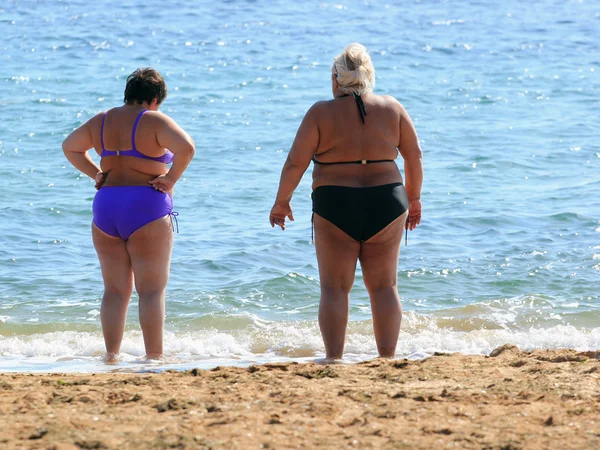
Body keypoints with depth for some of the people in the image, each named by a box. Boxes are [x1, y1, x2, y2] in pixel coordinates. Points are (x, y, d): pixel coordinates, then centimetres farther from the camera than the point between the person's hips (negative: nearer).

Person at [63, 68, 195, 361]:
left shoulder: (101, 122, 11)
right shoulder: (154, 121, -8)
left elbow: (70, 147, 25)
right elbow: (186, 147, -23)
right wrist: (171, 180, -10)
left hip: (105, 207, 5)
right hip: (146, 207, -5)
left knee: (115, 290, 12)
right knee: (152, 290, -1)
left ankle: (111, 355, 10)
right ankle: (154, 357, -4)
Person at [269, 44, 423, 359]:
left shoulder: (321, 113, -5)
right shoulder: (392, 108, 4)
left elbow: (296, 163, -7)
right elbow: (414, 157, 8)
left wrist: (281, 202, 6)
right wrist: (414, 199, 20)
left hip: (335, 207, -2)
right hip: (386, 206, 2)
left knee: (335, 288, 5)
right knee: (384, 286, 11)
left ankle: (333, 358, 0)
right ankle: (388, 358, 10)